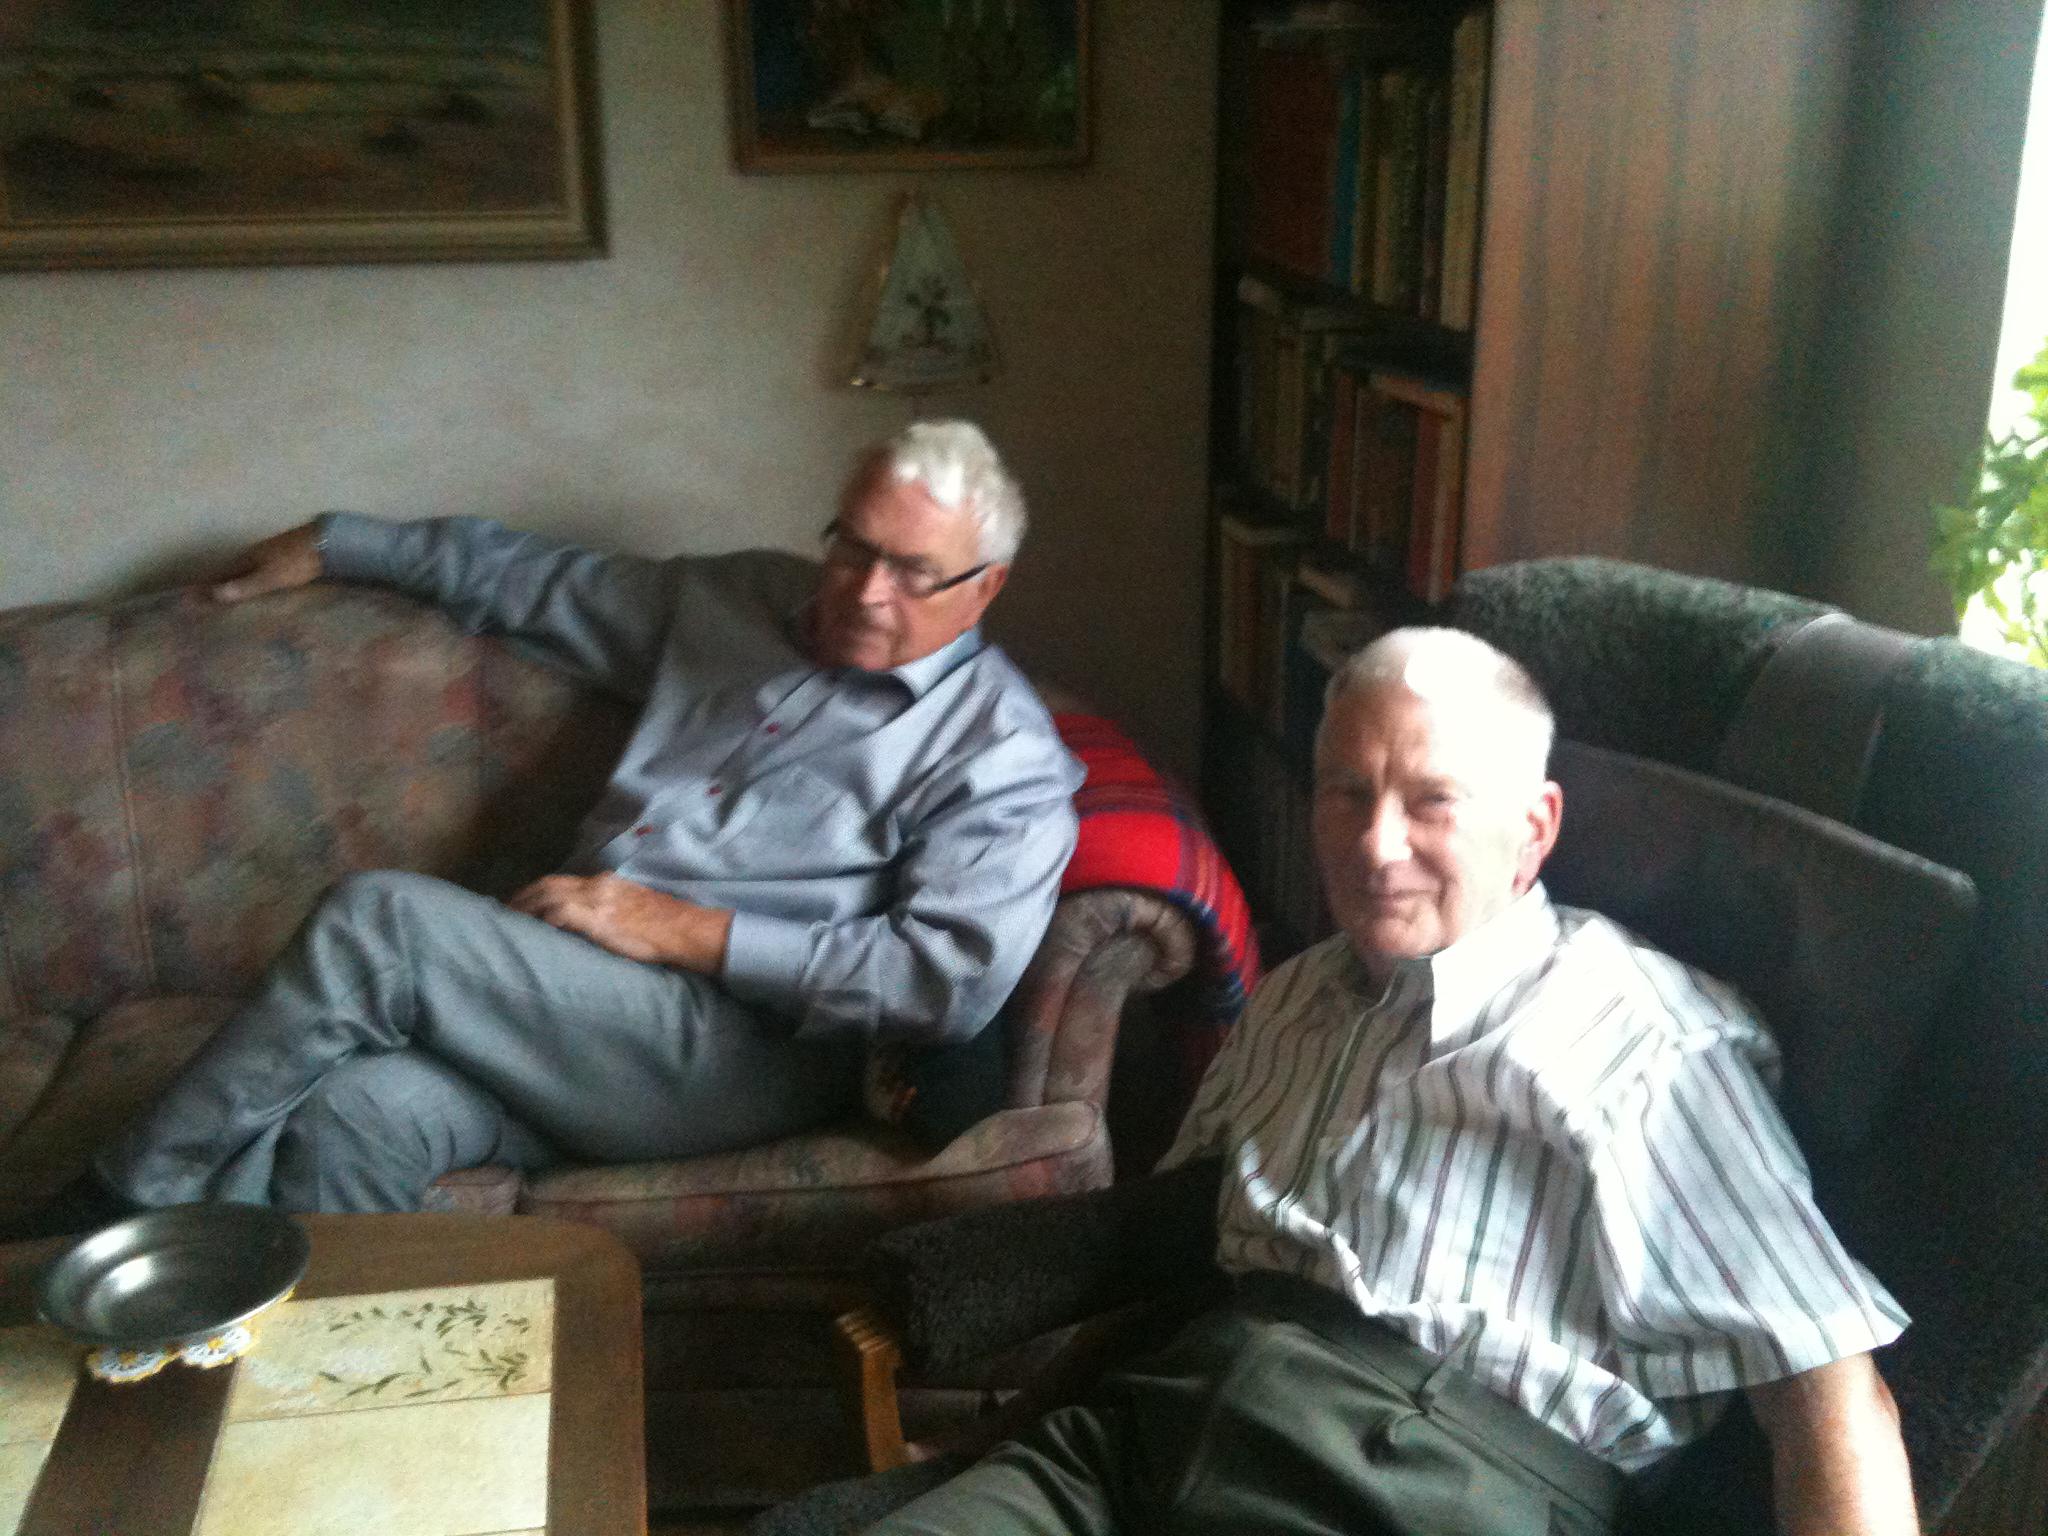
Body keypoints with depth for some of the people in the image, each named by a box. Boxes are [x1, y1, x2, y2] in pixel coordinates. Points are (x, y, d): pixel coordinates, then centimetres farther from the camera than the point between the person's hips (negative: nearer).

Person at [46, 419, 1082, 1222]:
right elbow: (534, 580, 30)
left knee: (378, 922, -20)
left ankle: (124, 1211, -3)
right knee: (351, 1120, -26)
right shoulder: (746, 601, 18)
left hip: (742, 1056, -6)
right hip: (584, 1004, 6)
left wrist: (686, 931, -15)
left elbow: (959, 978, -16)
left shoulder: (996, 746, -2)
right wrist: (333, 545, 33)